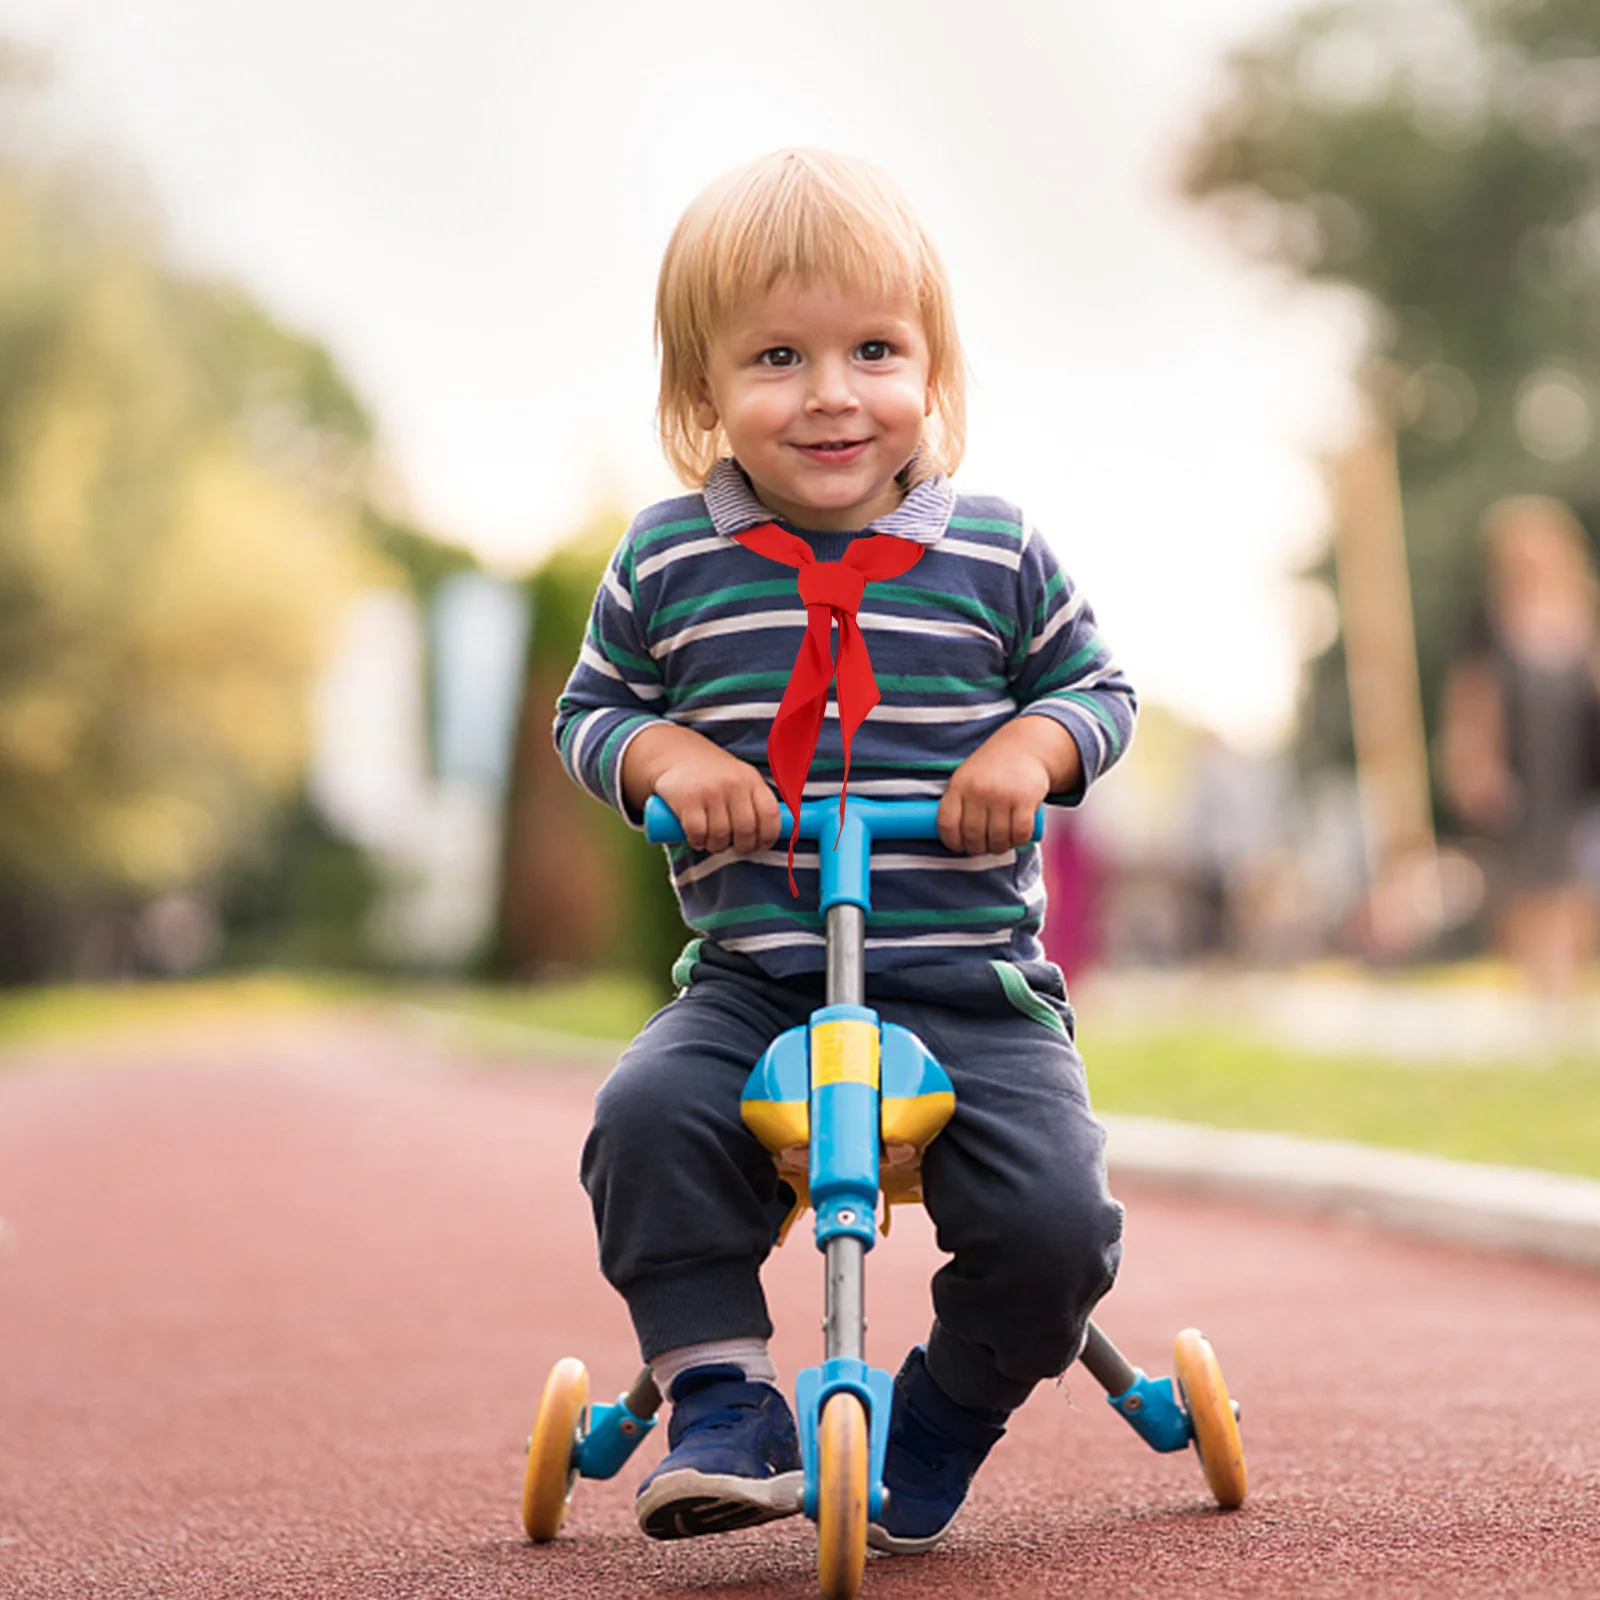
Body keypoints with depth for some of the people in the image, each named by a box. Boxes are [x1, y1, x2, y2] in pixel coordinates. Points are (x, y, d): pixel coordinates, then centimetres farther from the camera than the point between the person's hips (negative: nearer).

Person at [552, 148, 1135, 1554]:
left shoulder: (995, 557, 2)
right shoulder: (667, 565, 2)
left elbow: (1097, 686, 13)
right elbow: (590, 709, 14)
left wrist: (1030, 748, -9)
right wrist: (666, 756, -8)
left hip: (971, 982, 0)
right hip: (749, 981, 1)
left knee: (1053, 1216, -19)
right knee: (649, 1118, -29)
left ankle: (947, 1418, 11)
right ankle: (722, 1402, -11)